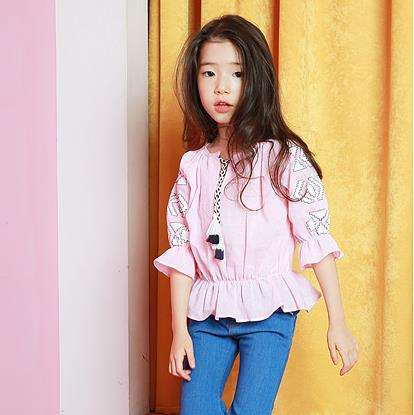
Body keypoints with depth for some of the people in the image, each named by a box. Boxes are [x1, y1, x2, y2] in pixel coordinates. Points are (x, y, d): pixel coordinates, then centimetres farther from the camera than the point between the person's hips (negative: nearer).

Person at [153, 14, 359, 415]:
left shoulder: (283, 157, -6)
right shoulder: (193, 165, 5)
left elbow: (317, 240, -5)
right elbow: (181, 251, 5)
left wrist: (337, 323, -6)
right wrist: (179, 330, 2)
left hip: (268, 311, -3)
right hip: (207, 313, 4)